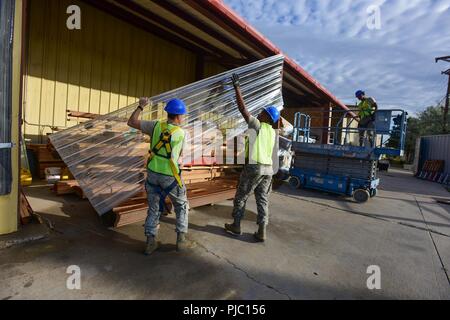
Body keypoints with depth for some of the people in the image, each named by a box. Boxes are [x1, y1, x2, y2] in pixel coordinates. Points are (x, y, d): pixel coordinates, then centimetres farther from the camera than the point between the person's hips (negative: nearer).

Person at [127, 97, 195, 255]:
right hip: (170, 176, -4)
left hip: (152, 173, 4)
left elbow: (131, 122, 3)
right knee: (181, 206, 16)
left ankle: (151, 243, 18)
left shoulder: (156, 125, -5)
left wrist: (140, 107, 11)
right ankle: (181, 240, 18)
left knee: (154, 208, 16)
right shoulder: (181, 133, -11)